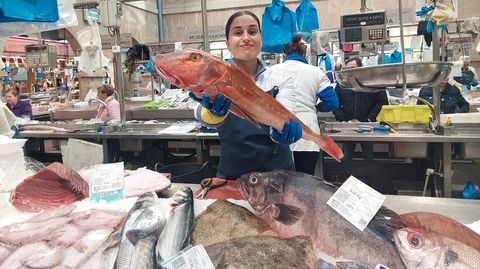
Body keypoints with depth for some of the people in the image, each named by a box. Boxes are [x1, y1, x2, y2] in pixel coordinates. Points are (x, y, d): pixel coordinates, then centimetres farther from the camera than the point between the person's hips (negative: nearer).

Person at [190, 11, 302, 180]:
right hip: (231, 177, -1)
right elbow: (203, 117, -19)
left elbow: (284, 122, -12)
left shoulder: (281, 79, 2)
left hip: (277, 173, 2)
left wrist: (284, 129, -33)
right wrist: (215, 110, -40)